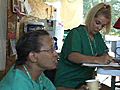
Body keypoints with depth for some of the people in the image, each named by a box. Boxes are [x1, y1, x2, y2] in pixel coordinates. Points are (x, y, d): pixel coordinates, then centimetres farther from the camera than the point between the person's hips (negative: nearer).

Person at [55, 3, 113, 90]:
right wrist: (97, 59, -39)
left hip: (87, 81, 7)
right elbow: (72, 56, -26)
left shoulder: (98, 36, 15)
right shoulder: (76, 33, -10)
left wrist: (107, 58, -13)